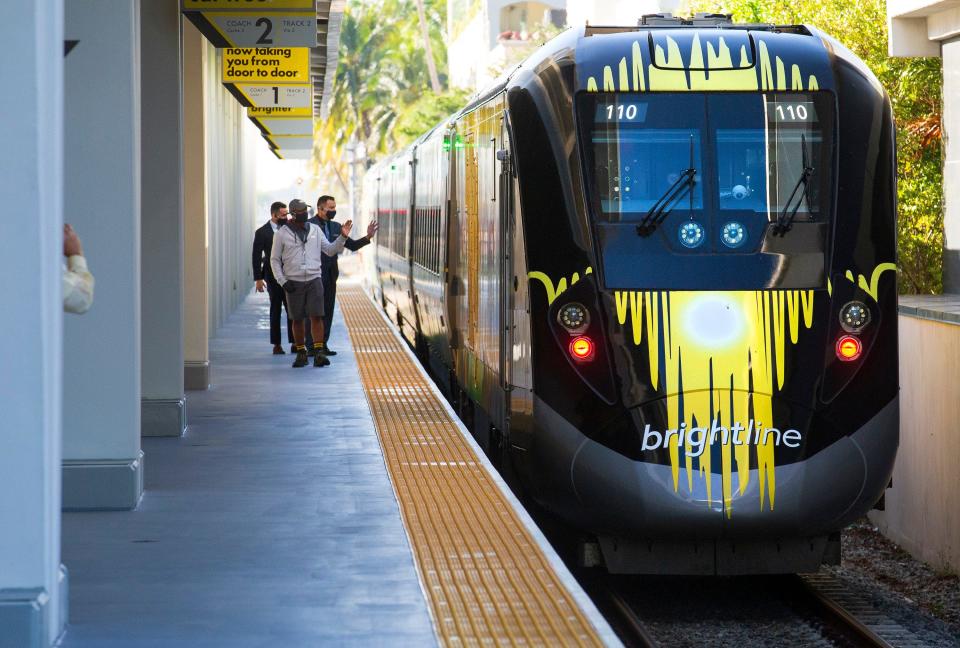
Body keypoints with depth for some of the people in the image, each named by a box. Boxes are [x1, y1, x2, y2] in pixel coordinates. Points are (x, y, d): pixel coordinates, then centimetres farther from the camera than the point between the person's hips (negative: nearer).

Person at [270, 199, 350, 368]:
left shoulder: (315, 230, 8)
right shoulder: (282, 233, 1)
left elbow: (330, 250, 12)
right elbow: (274, 259, 5)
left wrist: (342, 237, -2)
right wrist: (282, 281, -5)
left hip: (314, 280, 1)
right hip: (293, 282, -1)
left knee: (317, 316, -9)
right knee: (297, 319, 4)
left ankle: (319, 353, -10)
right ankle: (301, 353, 14)